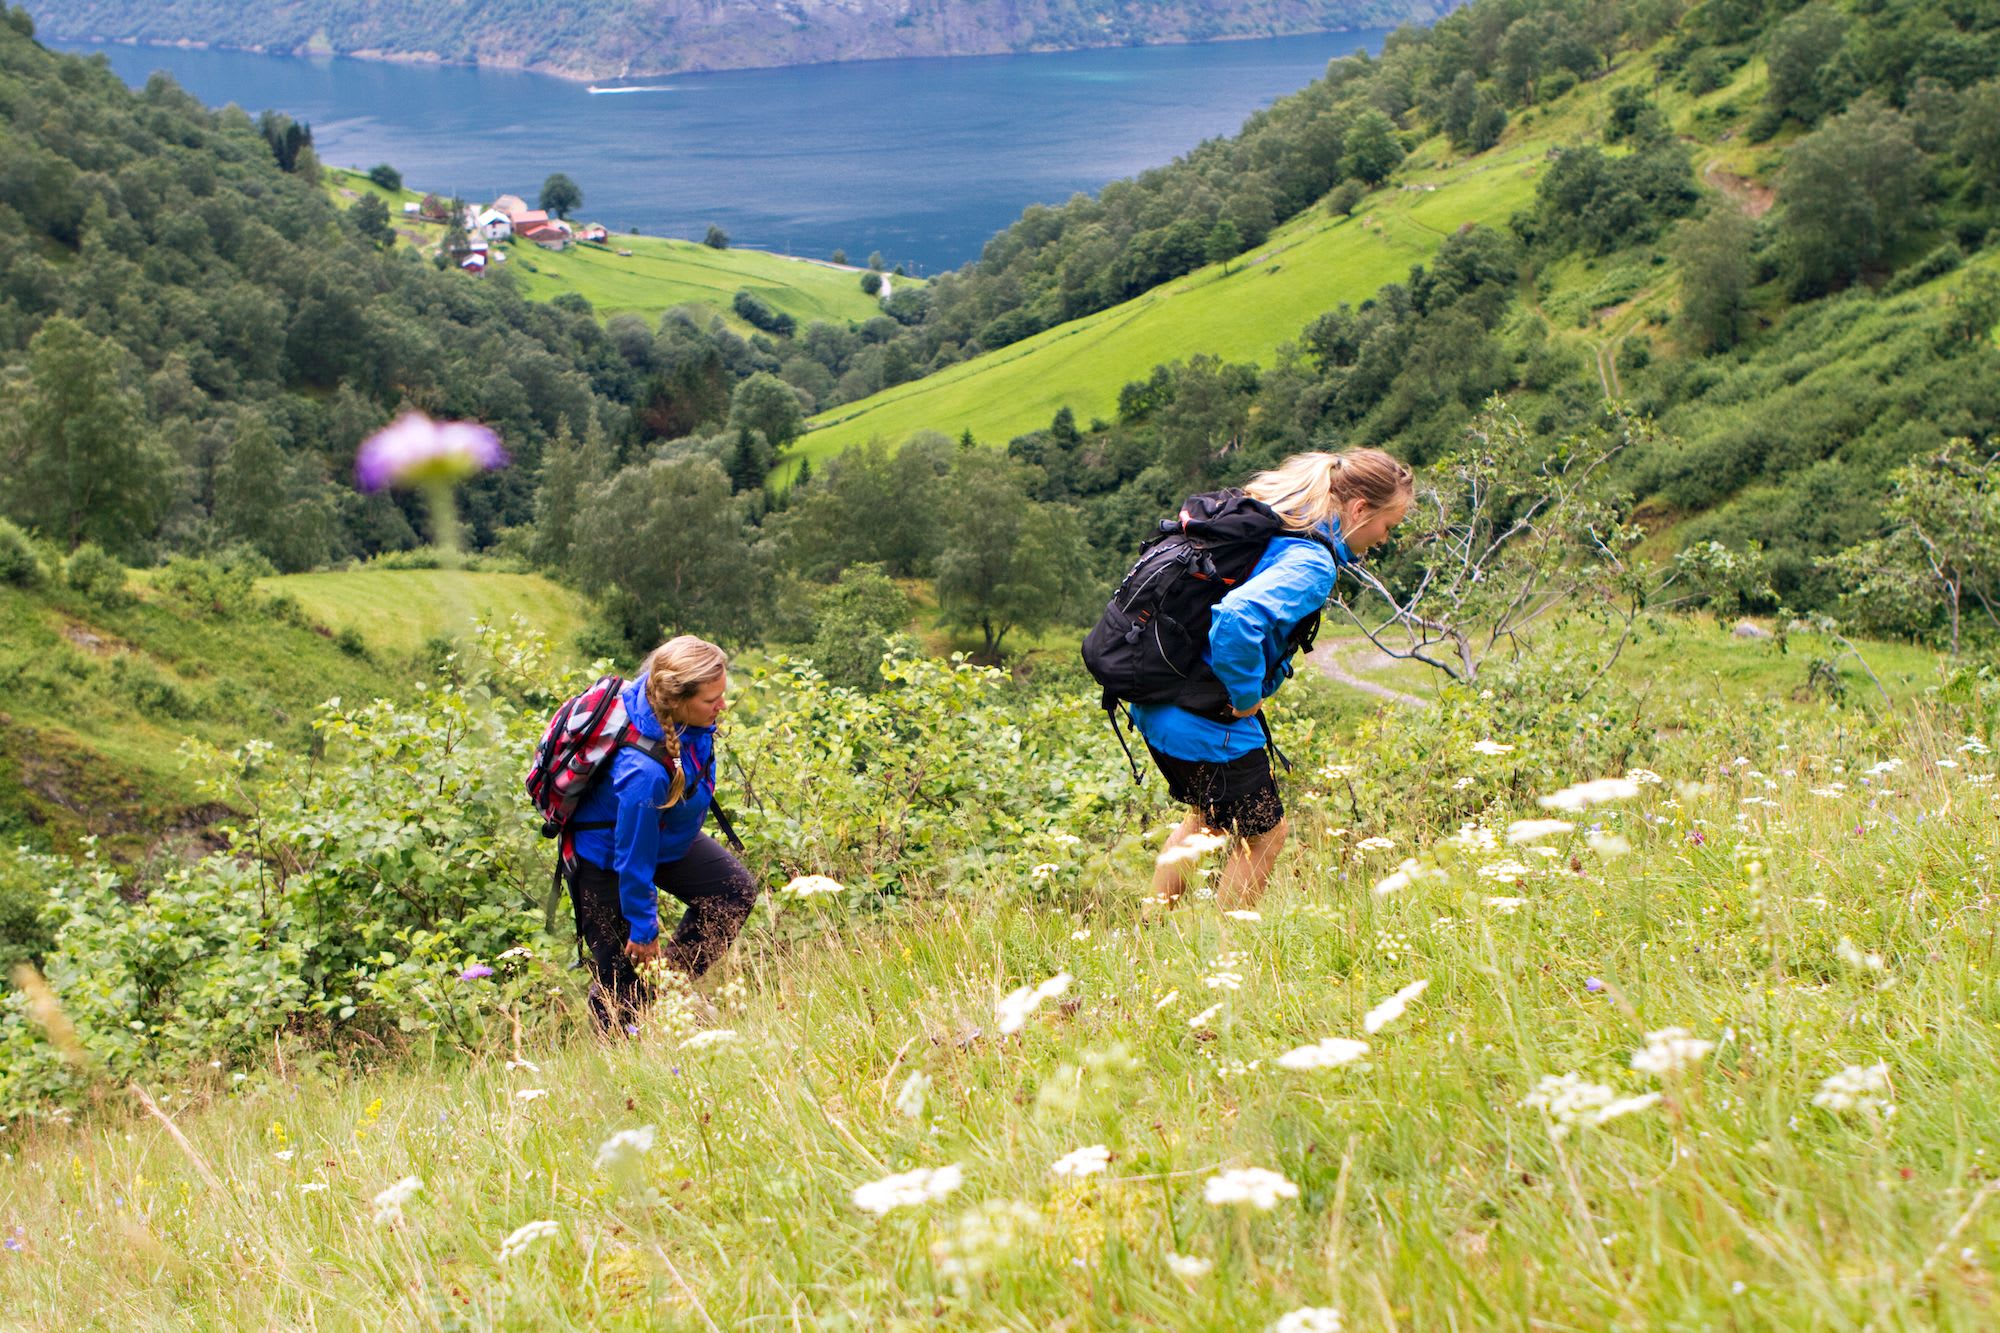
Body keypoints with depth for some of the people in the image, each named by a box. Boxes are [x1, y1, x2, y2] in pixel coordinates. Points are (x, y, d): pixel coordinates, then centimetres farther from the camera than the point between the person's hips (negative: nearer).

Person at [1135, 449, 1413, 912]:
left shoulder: (1268, 520, 8)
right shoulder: (1311, 563, -21)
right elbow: (1238, 617, -39)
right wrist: (1245, 695, -22)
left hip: (1157, 706, 9)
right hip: (1210, 728, -9)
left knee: (1207, 815, 30)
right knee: (1263, 835, 12)